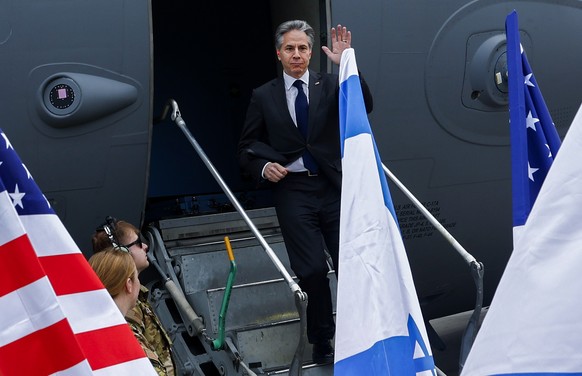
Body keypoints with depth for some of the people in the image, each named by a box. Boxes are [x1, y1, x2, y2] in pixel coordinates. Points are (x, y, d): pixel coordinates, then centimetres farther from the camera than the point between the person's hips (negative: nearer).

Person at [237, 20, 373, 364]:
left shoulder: (329, 85, 5)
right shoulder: (264, 96, 5)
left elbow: (364, 106, -13)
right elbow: (247, 149, 10)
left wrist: (347, 63, -23)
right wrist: (264, 166, -11)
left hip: (334, 187, 1)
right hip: (293, 191, 0)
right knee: (313, 270, -1)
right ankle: (322, 340, 20)